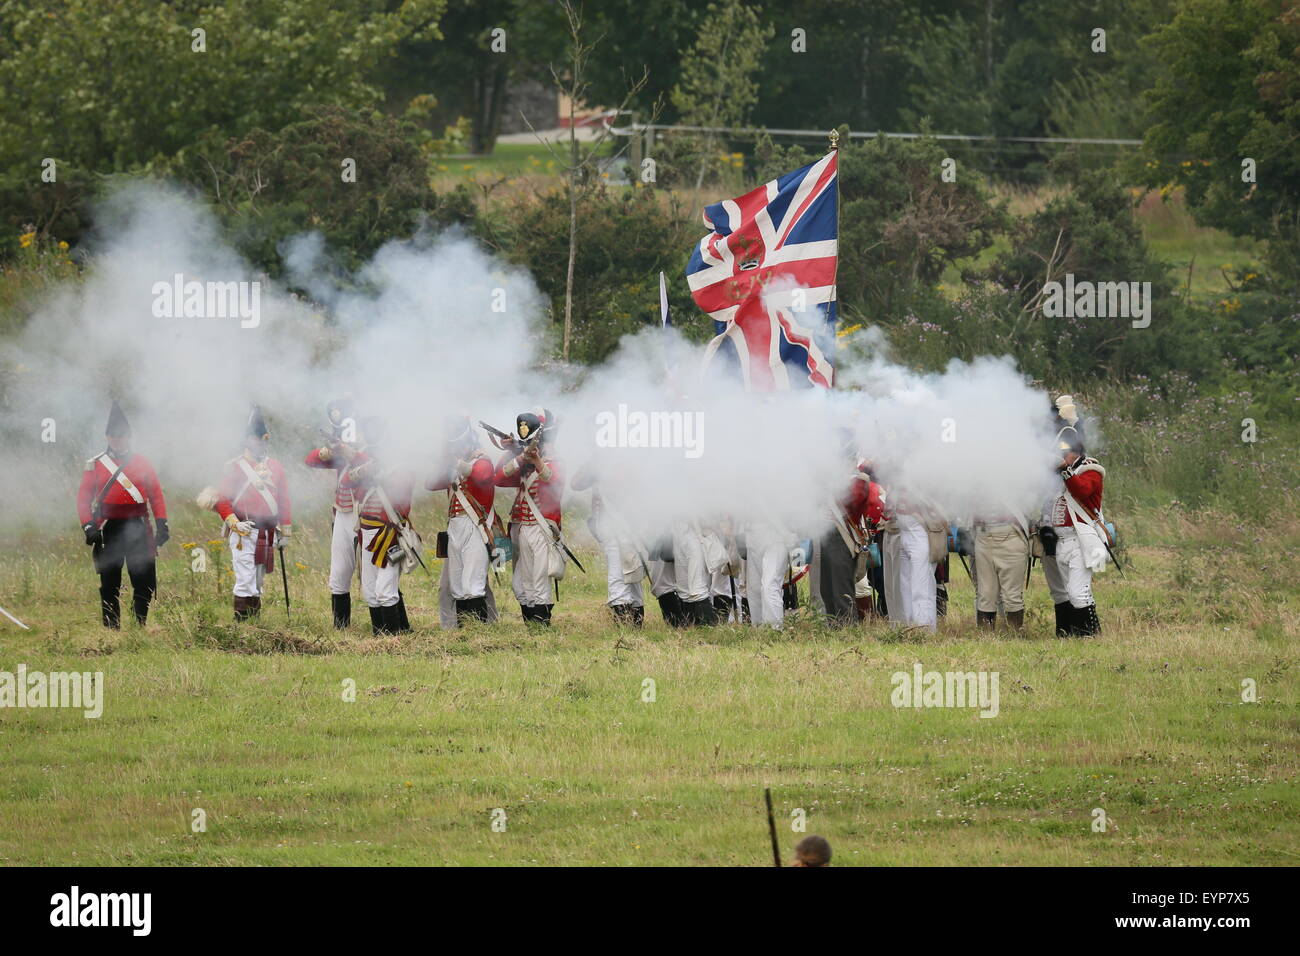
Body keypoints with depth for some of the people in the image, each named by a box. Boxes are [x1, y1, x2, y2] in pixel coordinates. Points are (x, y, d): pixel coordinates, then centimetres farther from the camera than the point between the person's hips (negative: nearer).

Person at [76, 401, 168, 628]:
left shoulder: (141, 462, 10)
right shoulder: (95, 465, 4)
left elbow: (156, 494, 9)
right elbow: (83, 498, 1)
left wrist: (161, 524, 0)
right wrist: (89, 526, -11)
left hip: (138, 528, 1)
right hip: (108, 530, -1)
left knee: (145, 580, -2)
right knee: (110, 584, 3)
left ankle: (141, 625, 11)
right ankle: (111, 627, 9)